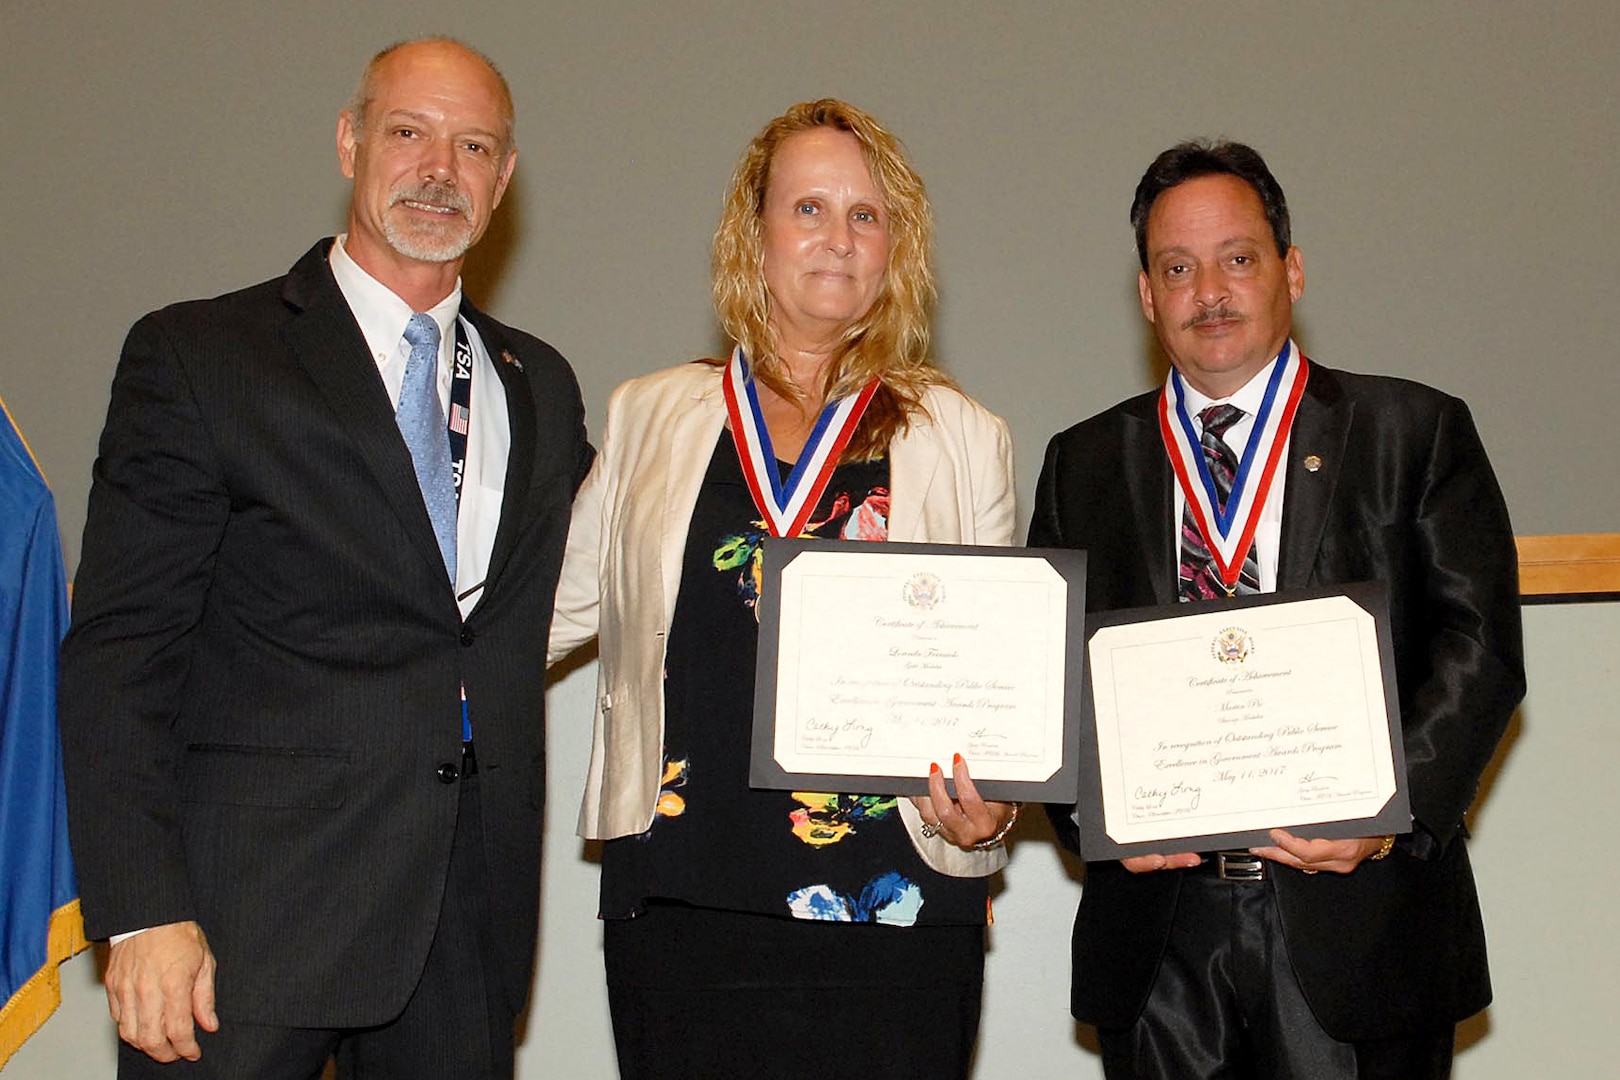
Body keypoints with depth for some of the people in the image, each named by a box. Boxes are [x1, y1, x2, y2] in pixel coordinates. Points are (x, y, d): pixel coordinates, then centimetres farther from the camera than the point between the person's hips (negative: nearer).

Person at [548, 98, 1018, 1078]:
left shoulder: (962, 439, 9)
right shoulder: (650, 418, 12)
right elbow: (555, 602, 17)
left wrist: (990, 807, -8)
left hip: (891, 908, -1)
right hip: (680, 904, 1)